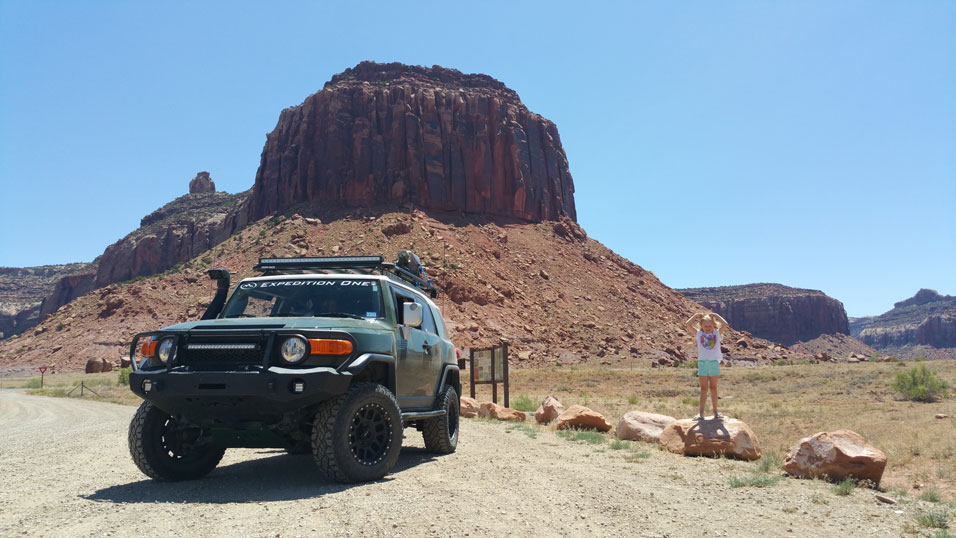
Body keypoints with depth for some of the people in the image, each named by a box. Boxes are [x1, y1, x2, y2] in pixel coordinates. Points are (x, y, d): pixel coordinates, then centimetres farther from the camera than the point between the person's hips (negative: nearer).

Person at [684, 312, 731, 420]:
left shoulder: (717, 333, 5)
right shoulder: (698, 334, 4)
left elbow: (725, 325, -8)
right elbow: (688, 325, -5)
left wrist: (716, 316, 0)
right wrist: (696, 315, 2)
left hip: (714, 362, 0)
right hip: (702, 362, 0)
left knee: (713, 388, 9)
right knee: (703, 389, 1)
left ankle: (715, 412, 17)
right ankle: (701, 413, 0)